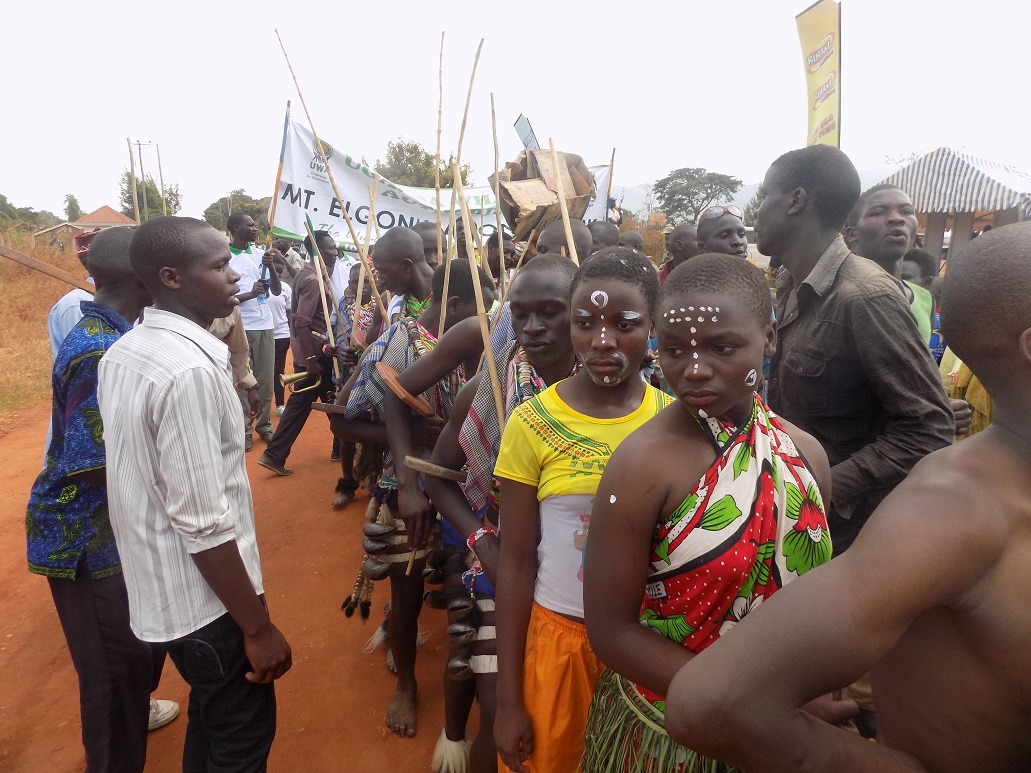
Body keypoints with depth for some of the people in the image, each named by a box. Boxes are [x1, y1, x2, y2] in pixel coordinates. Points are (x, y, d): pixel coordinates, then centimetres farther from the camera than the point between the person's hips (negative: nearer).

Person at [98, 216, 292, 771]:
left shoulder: (123, 353, 2)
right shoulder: (190, 370, -27)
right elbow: (204, 525, -27)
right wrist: (258, 628, -18)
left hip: (156, 587, 9)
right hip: (205, 598, -8)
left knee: (210, 719, 28)